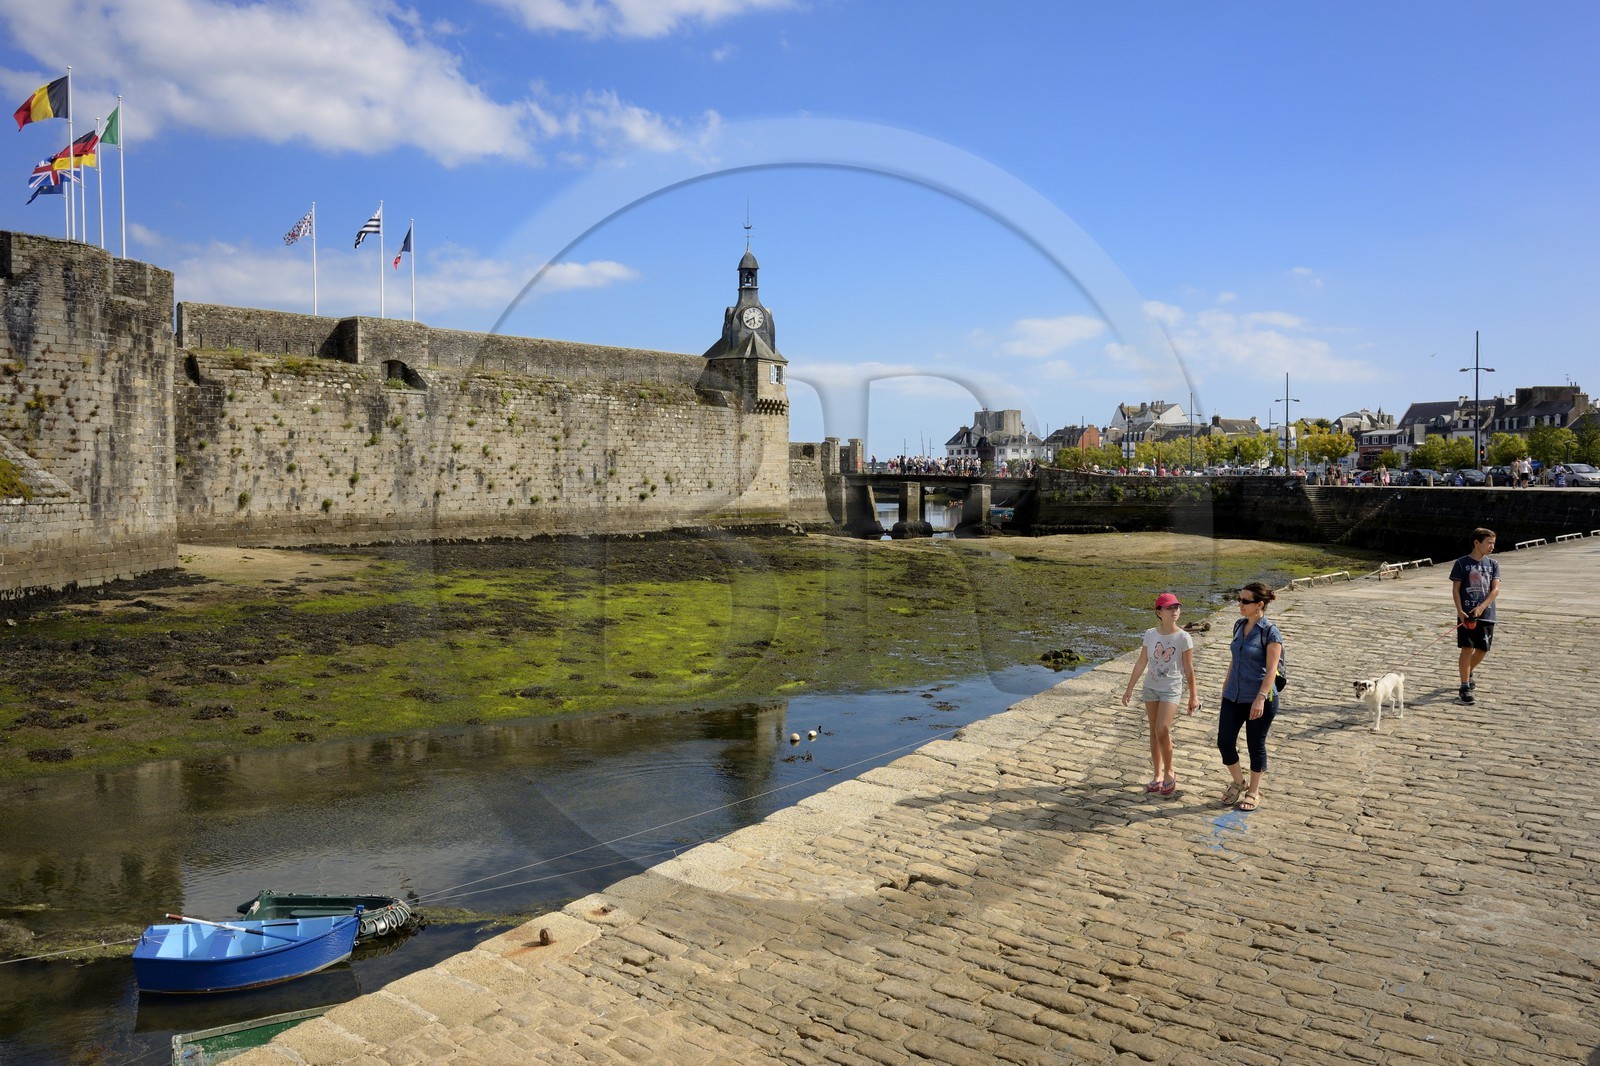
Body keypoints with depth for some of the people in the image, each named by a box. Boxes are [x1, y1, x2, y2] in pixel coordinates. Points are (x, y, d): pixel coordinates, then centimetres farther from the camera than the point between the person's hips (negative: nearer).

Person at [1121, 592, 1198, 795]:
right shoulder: (1150, 634, -1)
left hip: (1171, 689, -4)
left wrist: (1193, 696, -2)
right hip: (1151, 687, 4)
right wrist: (1129, 688, 8)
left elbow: (1188, 669, -4)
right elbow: (1141, 663, 6)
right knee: (1154, 731, 9)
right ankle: (1158, 774, 21)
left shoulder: (1183, 638, -9)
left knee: (1162, 730, -15)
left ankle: (1169, 771, 7)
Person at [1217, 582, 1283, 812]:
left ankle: (1254, 792, 25)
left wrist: (1260, 698, -22)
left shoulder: (1270, 632, -14)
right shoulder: (1239, 626, 6)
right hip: (1234, 697, 6)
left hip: (1259, 699, -6)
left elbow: (1271, 669, -16)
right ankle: (1238, 782, 27)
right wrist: (1226, 684, 18)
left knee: (1256, 745, 7)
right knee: (1224, 741, 4)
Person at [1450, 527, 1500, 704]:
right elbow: (1455, 590, -3)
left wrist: (1481, 607, -17)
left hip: (1487, 615, 4)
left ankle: (1468, 673, 38)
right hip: (1467, 615, -4)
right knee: (1467, 649, -5)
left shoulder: (1493, 565, 6)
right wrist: (1460, 611, -14)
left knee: (1482, 650, 11)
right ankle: (1465, 687, 1)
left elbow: (1496, 590, -2)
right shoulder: (1461, 563, -3)